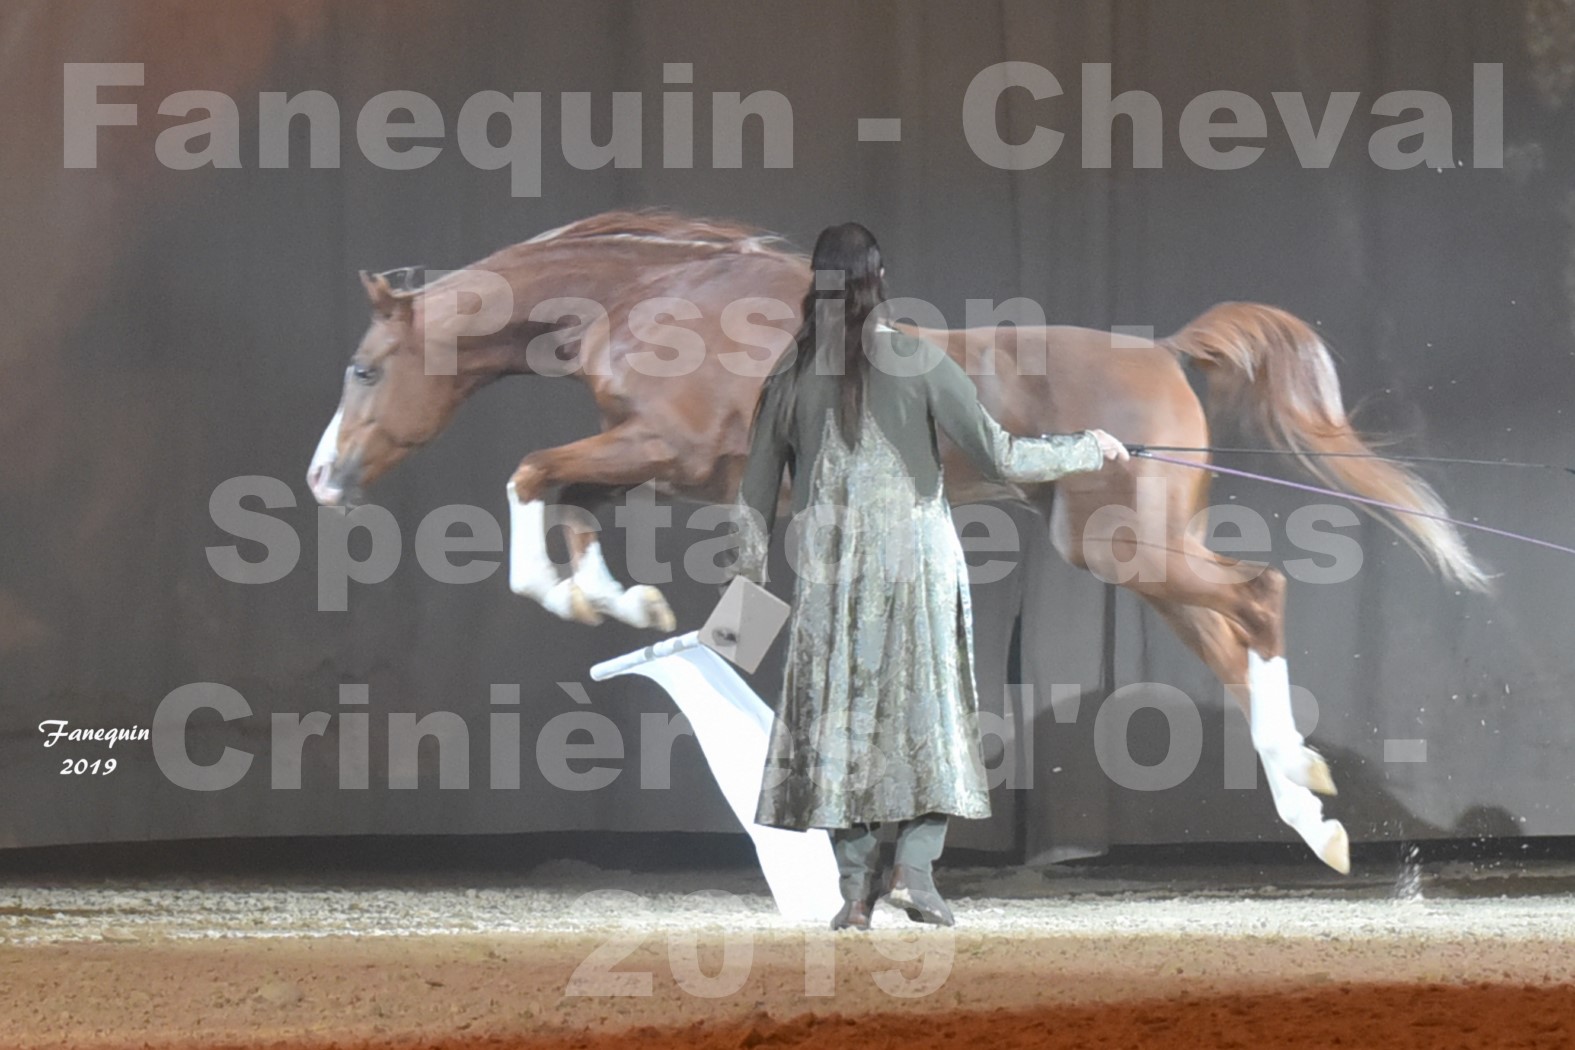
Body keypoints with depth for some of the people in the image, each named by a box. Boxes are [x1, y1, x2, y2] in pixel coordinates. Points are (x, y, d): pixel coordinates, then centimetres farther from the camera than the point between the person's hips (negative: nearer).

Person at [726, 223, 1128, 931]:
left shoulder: (790, 377, 0)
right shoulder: (918, 363, -8)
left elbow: (754, 494, 6)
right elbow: (998, 457, -8)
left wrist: (746, 578, 17)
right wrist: (1087, 449, 6)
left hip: (827, 572, 2)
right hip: (915, 558, -2)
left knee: (837, 718, 7)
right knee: (930, 711, 8)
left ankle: (855, 885, 4)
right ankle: (913, 866, -5)